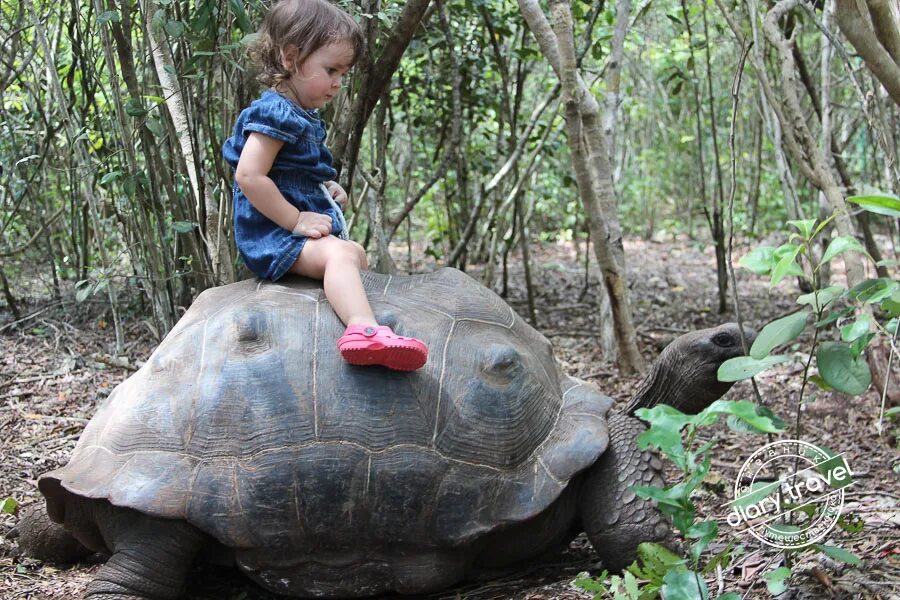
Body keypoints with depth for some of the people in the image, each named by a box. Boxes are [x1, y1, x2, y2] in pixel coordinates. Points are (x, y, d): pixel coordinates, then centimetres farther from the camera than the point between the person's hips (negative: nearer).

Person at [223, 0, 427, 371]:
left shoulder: (303, 116, 16)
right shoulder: (275, 113, -17)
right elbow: (249, 177, -27)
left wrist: (327, 189, 10)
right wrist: (297, 220, -23)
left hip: (296, 229, 12)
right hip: (273, 234, -12)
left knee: (356, 253, 29)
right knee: (340, 253, -36)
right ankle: (364, 329, -61)